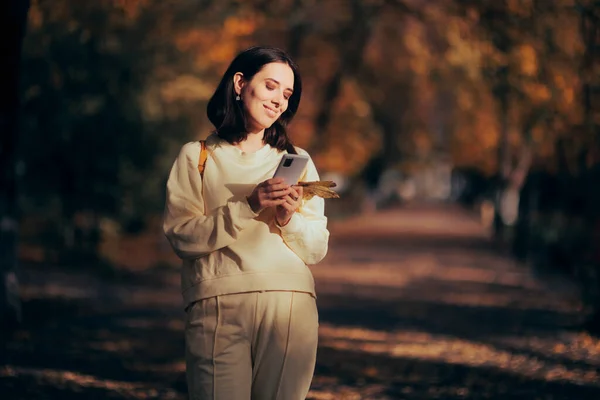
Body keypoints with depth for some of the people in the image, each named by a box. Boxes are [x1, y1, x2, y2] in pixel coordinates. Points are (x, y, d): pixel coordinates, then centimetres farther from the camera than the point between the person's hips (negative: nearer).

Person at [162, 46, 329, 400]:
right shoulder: (196, 157, 10)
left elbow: (317, 249, 11)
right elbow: (181, 237, -3)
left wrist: (290, 218, -8)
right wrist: (247, 208, -12)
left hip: (290, 304, 2)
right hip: (218, 305, -2)